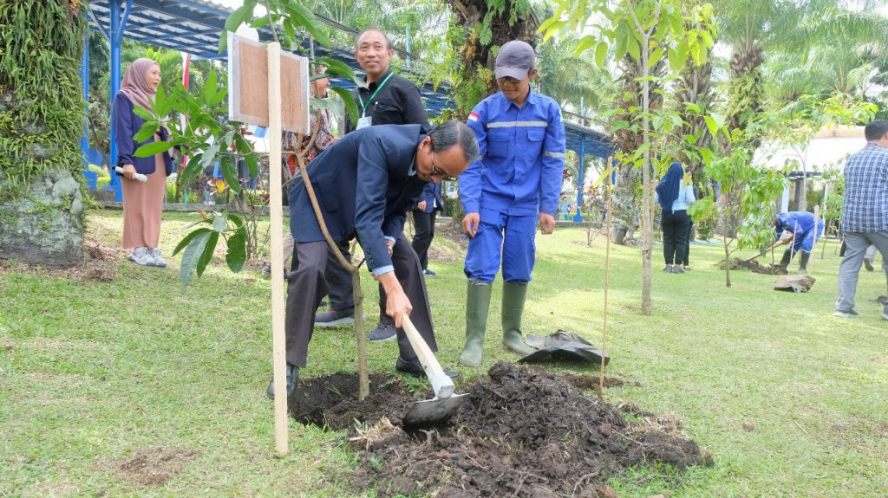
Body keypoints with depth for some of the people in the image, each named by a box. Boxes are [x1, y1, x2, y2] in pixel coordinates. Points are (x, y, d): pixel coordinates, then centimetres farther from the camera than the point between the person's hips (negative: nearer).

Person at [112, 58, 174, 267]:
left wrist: (171, 137, -1)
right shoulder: (124, 97, -1)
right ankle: (138, 249, 3)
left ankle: (151, 248, 8)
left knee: (154, 206, 5)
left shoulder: (154, 100, 21)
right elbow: (123, 131, -10)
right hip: (138, 159, -7)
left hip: (157, 159, 7)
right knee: (137, 205, -2)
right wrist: (126, 160, -19)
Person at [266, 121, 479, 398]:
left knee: (408, 261, -2)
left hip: (374, 202, 7)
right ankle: (290, 365, -9)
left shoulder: (427, 164, -17)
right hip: (319, 199, -7)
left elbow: (400, 208, -3)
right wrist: (393, 289, -55)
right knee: (311, 268, -25)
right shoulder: (379, 144, -41)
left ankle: (415, 357, 9)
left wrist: (387, 243, -25)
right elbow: (367, 216, -49)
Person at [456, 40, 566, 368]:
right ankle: (474, 340, -3)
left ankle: (512, 334, 22)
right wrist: (470, 207, -17)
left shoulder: (548, 110, -2)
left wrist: (548, 208, -5)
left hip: (525, 204, 2)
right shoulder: (485, 110, -7)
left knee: (519, 271, 8)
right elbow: (471, 162, -8)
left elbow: (553, 161, 0)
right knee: (481, 269, -7)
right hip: (489, 201, -2)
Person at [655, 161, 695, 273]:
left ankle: (668, 265, 7)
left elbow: (656, 199, 0)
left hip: (667, 214, 2)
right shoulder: (686, 184, -10)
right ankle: (677, 265, 1)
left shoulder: (663, 184, -3)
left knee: (668, 240, 9)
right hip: (681, 214, -2)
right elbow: (691, 200, -10)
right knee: (680, 241, 4)